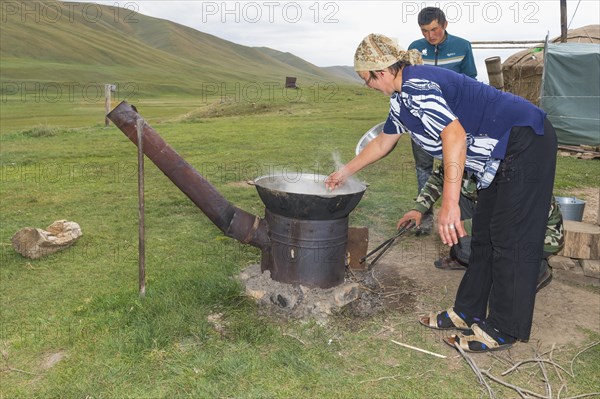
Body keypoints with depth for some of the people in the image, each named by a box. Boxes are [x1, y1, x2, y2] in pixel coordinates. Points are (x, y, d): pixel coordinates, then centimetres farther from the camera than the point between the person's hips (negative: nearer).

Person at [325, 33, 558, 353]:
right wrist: (346, 172, 32)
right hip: (501, 155, 11)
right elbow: (383, 141, 25)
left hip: (526, 143, -10)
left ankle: (503, 330, 4)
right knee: (483, 236, 12)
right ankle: (467, 312, 22)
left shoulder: (415, 85, -21)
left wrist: (449, 204, -35)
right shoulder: (401, 98, 11)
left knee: (511, 239, -6)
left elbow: (455, 135, -32)